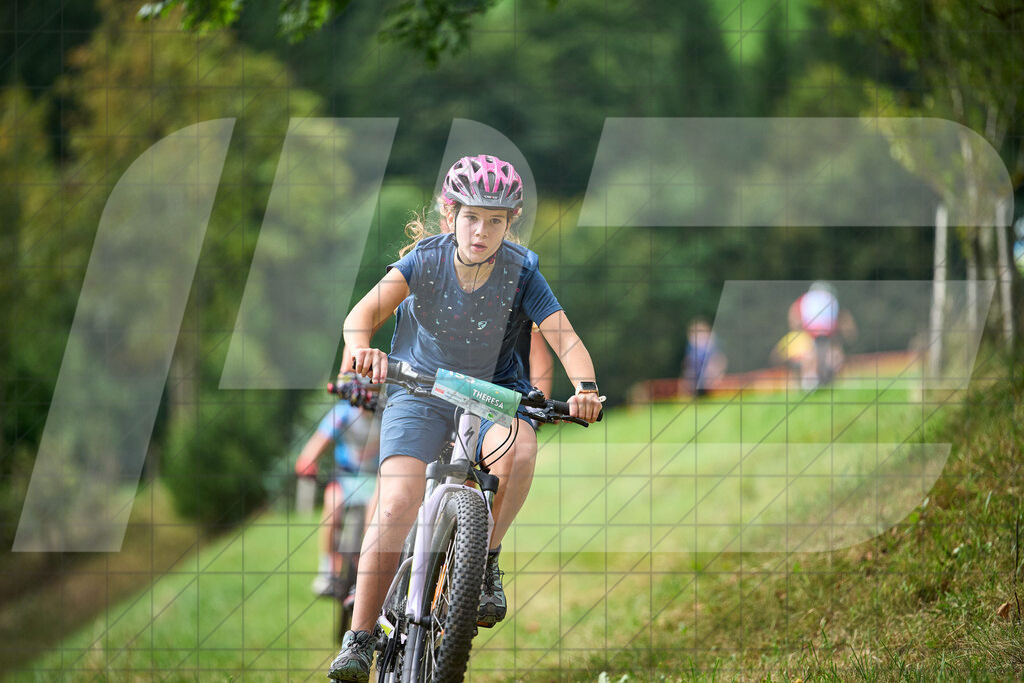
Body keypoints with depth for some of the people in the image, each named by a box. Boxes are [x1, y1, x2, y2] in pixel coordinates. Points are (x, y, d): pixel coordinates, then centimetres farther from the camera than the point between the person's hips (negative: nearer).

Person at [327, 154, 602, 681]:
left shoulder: (521, 272, -14)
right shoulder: (425, 260, -14)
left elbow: (566, 340, -22)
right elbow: (364, 311, -25)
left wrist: (585, 387, -44)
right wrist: (361, 349, -49)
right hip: (420, 390, 0)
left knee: (519, 452, -35)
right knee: (397, 504, -21)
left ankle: (486, 558, -9)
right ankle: (359, 640, -14)